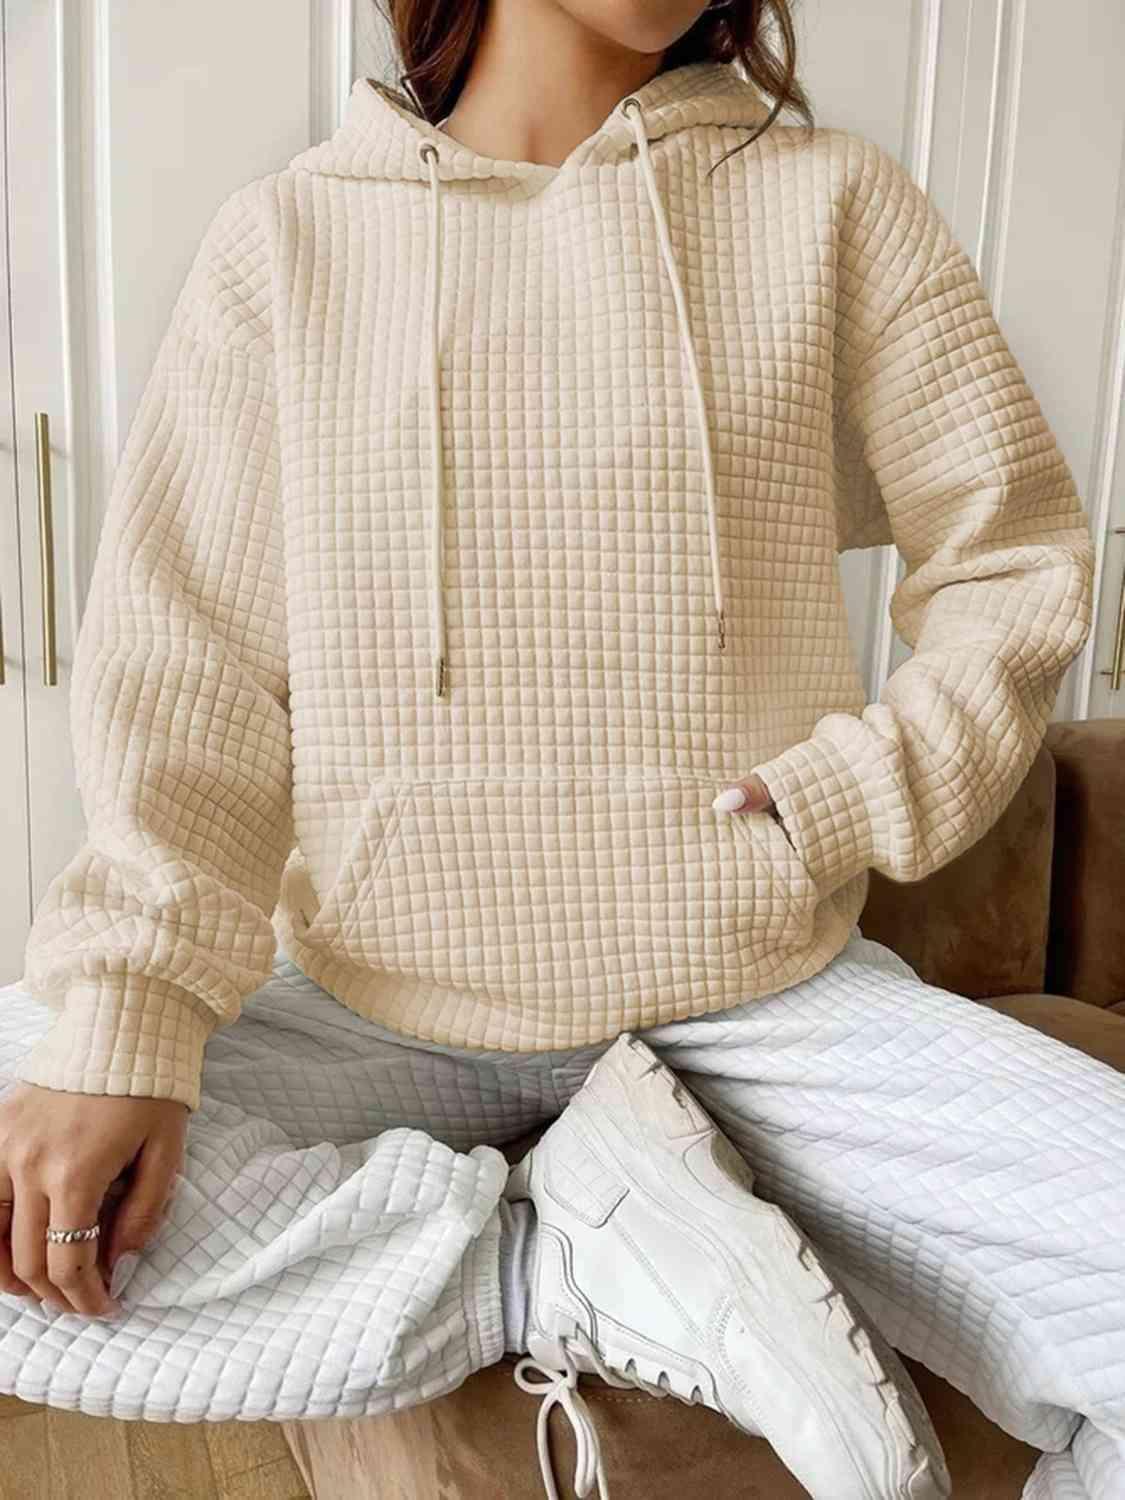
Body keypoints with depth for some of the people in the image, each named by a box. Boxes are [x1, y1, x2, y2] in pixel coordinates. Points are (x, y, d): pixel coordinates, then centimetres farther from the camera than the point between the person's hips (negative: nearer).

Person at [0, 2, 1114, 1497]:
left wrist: (832, 810, -8)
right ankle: (610, 1276, -13)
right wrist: (122, 1022, -16)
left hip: (758, 1003, 0)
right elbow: (186, 662, -3)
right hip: (380, 1011, 2)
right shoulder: (288, 235, 4)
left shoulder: (834, 204, 4)